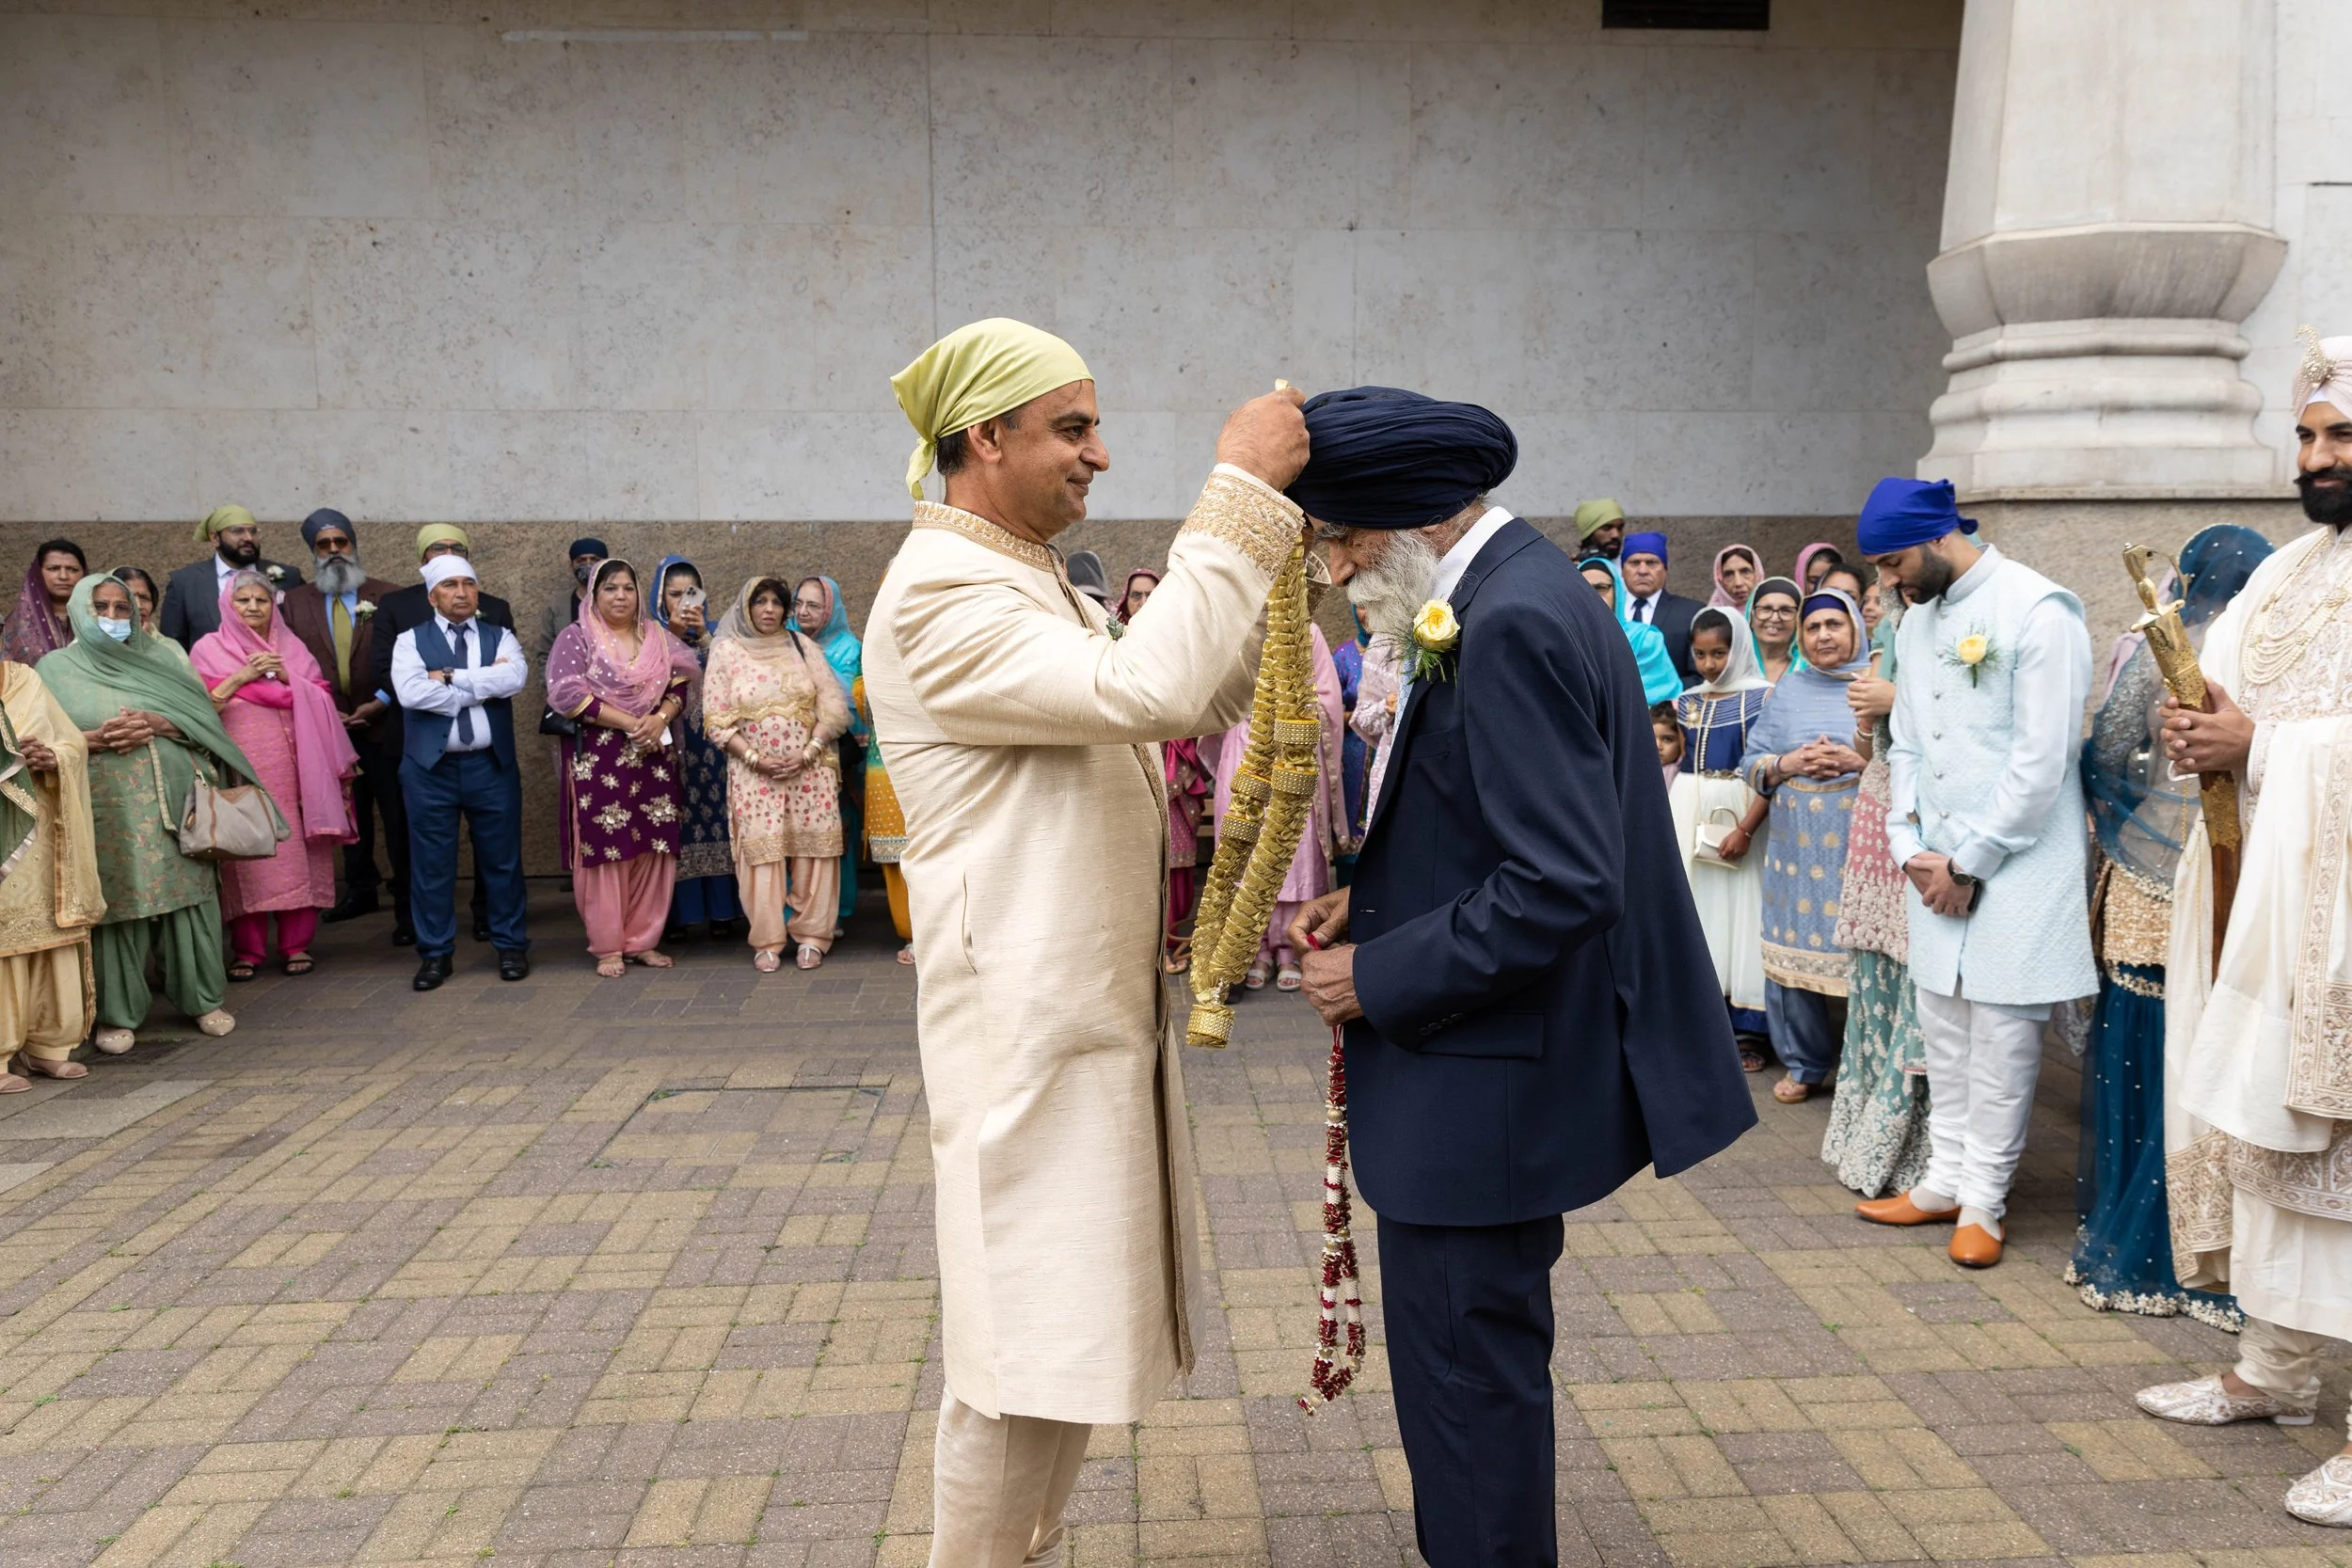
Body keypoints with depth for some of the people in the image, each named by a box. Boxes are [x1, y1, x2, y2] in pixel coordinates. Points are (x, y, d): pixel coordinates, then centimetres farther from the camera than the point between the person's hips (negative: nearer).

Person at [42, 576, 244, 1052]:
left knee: (188, 896, 2)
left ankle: (203, 998, 14)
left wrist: (157, 724, -13)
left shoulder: (161, 655, 13)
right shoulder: (58, 667, 10)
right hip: (107, 807, -1)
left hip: (174, 799, 1)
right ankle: (118, 1014, 8)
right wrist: (97, 739, -15)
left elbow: (204, 716, 5)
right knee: (117, 904, -1)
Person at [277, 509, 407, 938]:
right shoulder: (294, 603, 8)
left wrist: (381, 704, -11)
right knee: (349, 816, 14)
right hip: (330, 728, 3)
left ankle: (408, 907, 3)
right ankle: (360, 891, 28)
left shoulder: (390, 598, 0)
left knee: (398, 819, -2)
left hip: (385, 725, -3)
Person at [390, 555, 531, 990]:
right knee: (431, 862, 5)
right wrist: (481, 688, -12)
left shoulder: (500, 638, 7)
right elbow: (410, 691, -16)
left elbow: (514, 677, -14)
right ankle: (435, 953, 16)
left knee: (502, 857, 8)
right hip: (430, 767, -1)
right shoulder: (411, 641, 3)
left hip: (492, 765, 1)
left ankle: (512, 945, 20)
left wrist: (450, 677, -14)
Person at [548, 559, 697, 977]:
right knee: (606, 850, -3)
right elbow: (568, 694, -12)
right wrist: (631, 724, -14)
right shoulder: (575, 638, -1)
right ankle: (608, 947, 5)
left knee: (654, 848, 2)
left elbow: (680, 684, 9)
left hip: (653, 756, 4)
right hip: (599, 758, -4)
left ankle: (643, 941, 12)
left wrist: (660, 718, -13)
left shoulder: (656, 636, 12)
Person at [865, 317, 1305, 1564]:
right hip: (1027, 1026, -10)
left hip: (1099, 1007, 10)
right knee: (1026, 1353, -3)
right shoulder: (939, 595, -16)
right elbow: (1143, 691, -28)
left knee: (1078, 1332, 17)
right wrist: (1239, 492, -22)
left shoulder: (1039, 589, 17)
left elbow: (1198, 704, 15)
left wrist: (1267, 529, 5)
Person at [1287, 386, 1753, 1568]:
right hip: (1491, 1067, 11)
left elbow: (1562, 888, -27)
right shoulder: (1513, 593, 10)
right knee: (1478, 1352, 22)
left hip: (1486, 1083, -11)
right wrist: (1372, 900, 5)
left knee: (1463, 1365, 1)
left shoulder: (1514, 624, -22)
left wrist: (1378, 976, -18)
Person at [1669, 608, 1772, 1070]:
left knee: (1738, 908, -2)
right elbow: (1675, 762, 13)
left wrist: (1746, 829, -19)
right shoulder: (1687, 701, 11)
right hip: (1688, 814, 5)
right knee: (1695, 909, 6)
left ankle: (1746, 1028, 3)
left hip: (1742, 813, -5)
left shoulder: (1762, 698, -6)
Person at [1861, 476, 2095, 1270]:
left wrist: (1968, 863, -12)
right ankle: (1946, 1179, 22)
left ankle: (1981, 1202, 9)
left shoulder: (2038, 611, -12)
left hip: (2015, 864, -7)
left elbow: (2042, 760, -15)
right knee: (1942, 1022, 11)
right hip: (1936, 863, 7)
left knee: (2000, 1028, -1)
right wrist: (1911, 848, 1)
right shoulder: (1917, 618, 12)